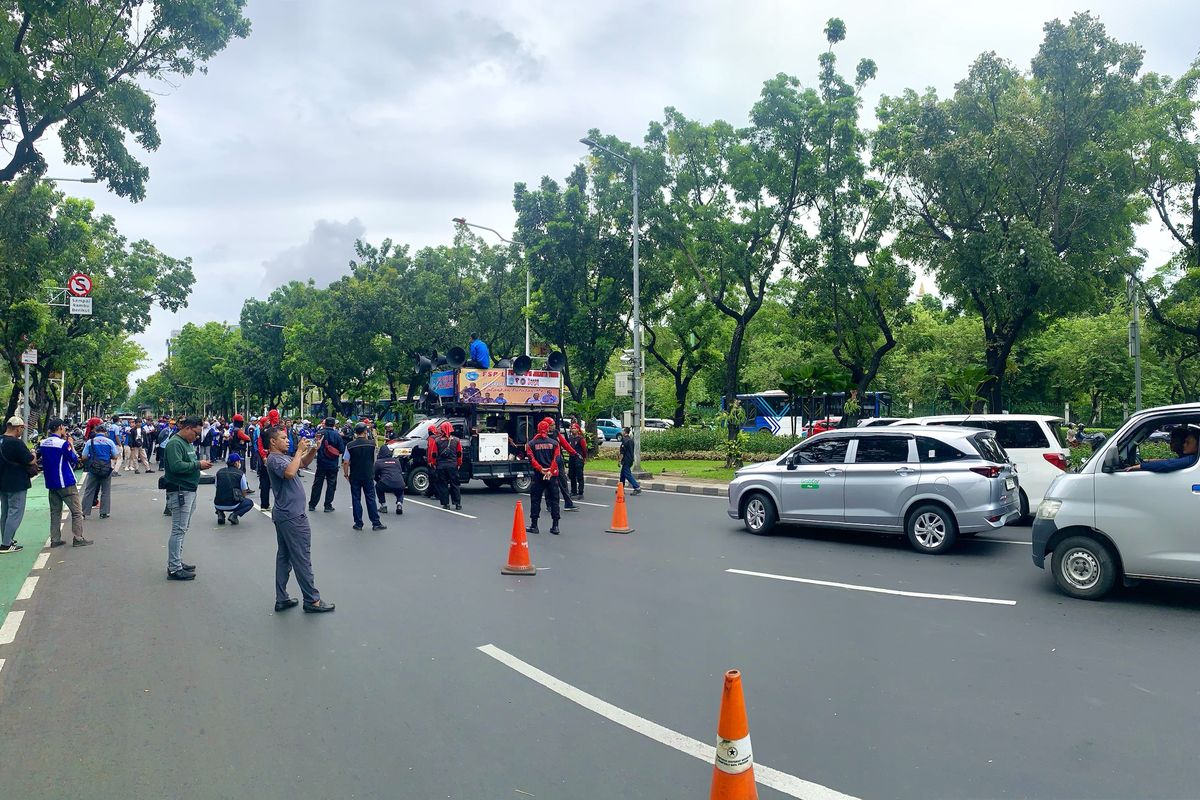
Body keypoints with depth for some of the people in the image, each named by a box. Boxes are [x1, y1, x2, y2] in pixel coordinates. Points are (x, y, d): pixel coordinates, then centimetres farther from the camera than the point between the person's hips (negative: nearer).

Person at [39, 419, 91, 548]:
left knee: (55, 512, 12)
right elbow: (74, 460, -7)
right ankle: (78, 539, 0)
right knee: (77, 511, 1)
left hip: (50, 483, 7)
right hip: (65, 483, -7)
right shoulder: (63, 443, -16)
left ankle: (55, 540, 12)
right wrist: (71, 445, 1)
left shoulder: (43, 443, 5)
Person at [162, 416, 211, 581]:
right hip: (179, 491, -11)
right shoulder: (174, 443, -15)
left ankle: (177, 562, 26)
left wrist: (201, 465, 4)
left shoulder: (187, 443, 16)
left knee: (183, 529, 17)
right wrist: (197, 465, -19)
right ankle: (174, 569, -3)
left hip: (189, 491, 11)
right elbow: (176, 466, -26)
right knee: (178, 530, -7)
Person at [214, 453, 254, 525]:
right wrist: (240, 498, 26)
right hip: (232, 505, -4)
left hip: (218, 505, 4)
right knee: (250, 503, 22)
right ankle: (234, 515, -1)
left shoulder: (219, 472, 7)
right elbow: (244, 492, 4)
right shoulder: (240, 474, -4)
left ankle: (220, 514, 12)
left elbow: (217, 487, 19)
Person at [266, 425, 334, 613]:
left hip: (284, 514, 10)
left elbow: (303, 463, 20)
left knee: (284, 556, 12)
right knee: (302, 559, -4)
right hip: (292, 516, -10)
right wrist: (299, 450, -25)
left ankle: (282, 599, 18)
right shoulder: (274, 459, -16)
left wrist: (314, 449, 2)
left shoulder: (283, 456, 13)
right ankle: (312, 600, 3)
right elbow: (289, 472, -34)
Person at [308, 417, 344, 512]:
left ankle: (312, 505, 15)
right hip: (333, 464, -2)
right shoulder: (337, 435, -11)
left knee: (317, 484, 11)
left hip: (321, 463, 2)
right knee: (331, 485, 8)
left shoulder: (319, 433, -7)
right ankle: (328, 506, 8)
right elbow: (342, 450, -9)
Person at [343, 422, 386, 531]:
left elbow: (346, 462, -7)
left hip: (355, 476, 0)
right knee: (371, 499, 5)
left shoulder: (350, 445, -8)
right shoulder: (371, 444, -8)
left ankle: (358, 524, 8)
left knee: (356, 499, 7)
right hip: (368, 476, 0)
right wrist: (367, 438, 12)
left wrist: (346, 473, 8)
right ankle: (376, 523, 6)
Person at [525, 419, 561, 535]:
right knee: (554, 500, 7)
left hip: (538, 475, -1)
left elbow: (532, 459, -8)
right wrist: (550, 471, -12)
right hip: (552, 475, 1)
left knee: (536, 500, 7)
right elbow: (556, 459, -7)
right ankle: (555, 526, 6)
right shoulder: (554, 443, 3)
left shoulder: (531, 444, 2)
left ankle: (534, 525, 7)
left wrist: (540, 469, -13)